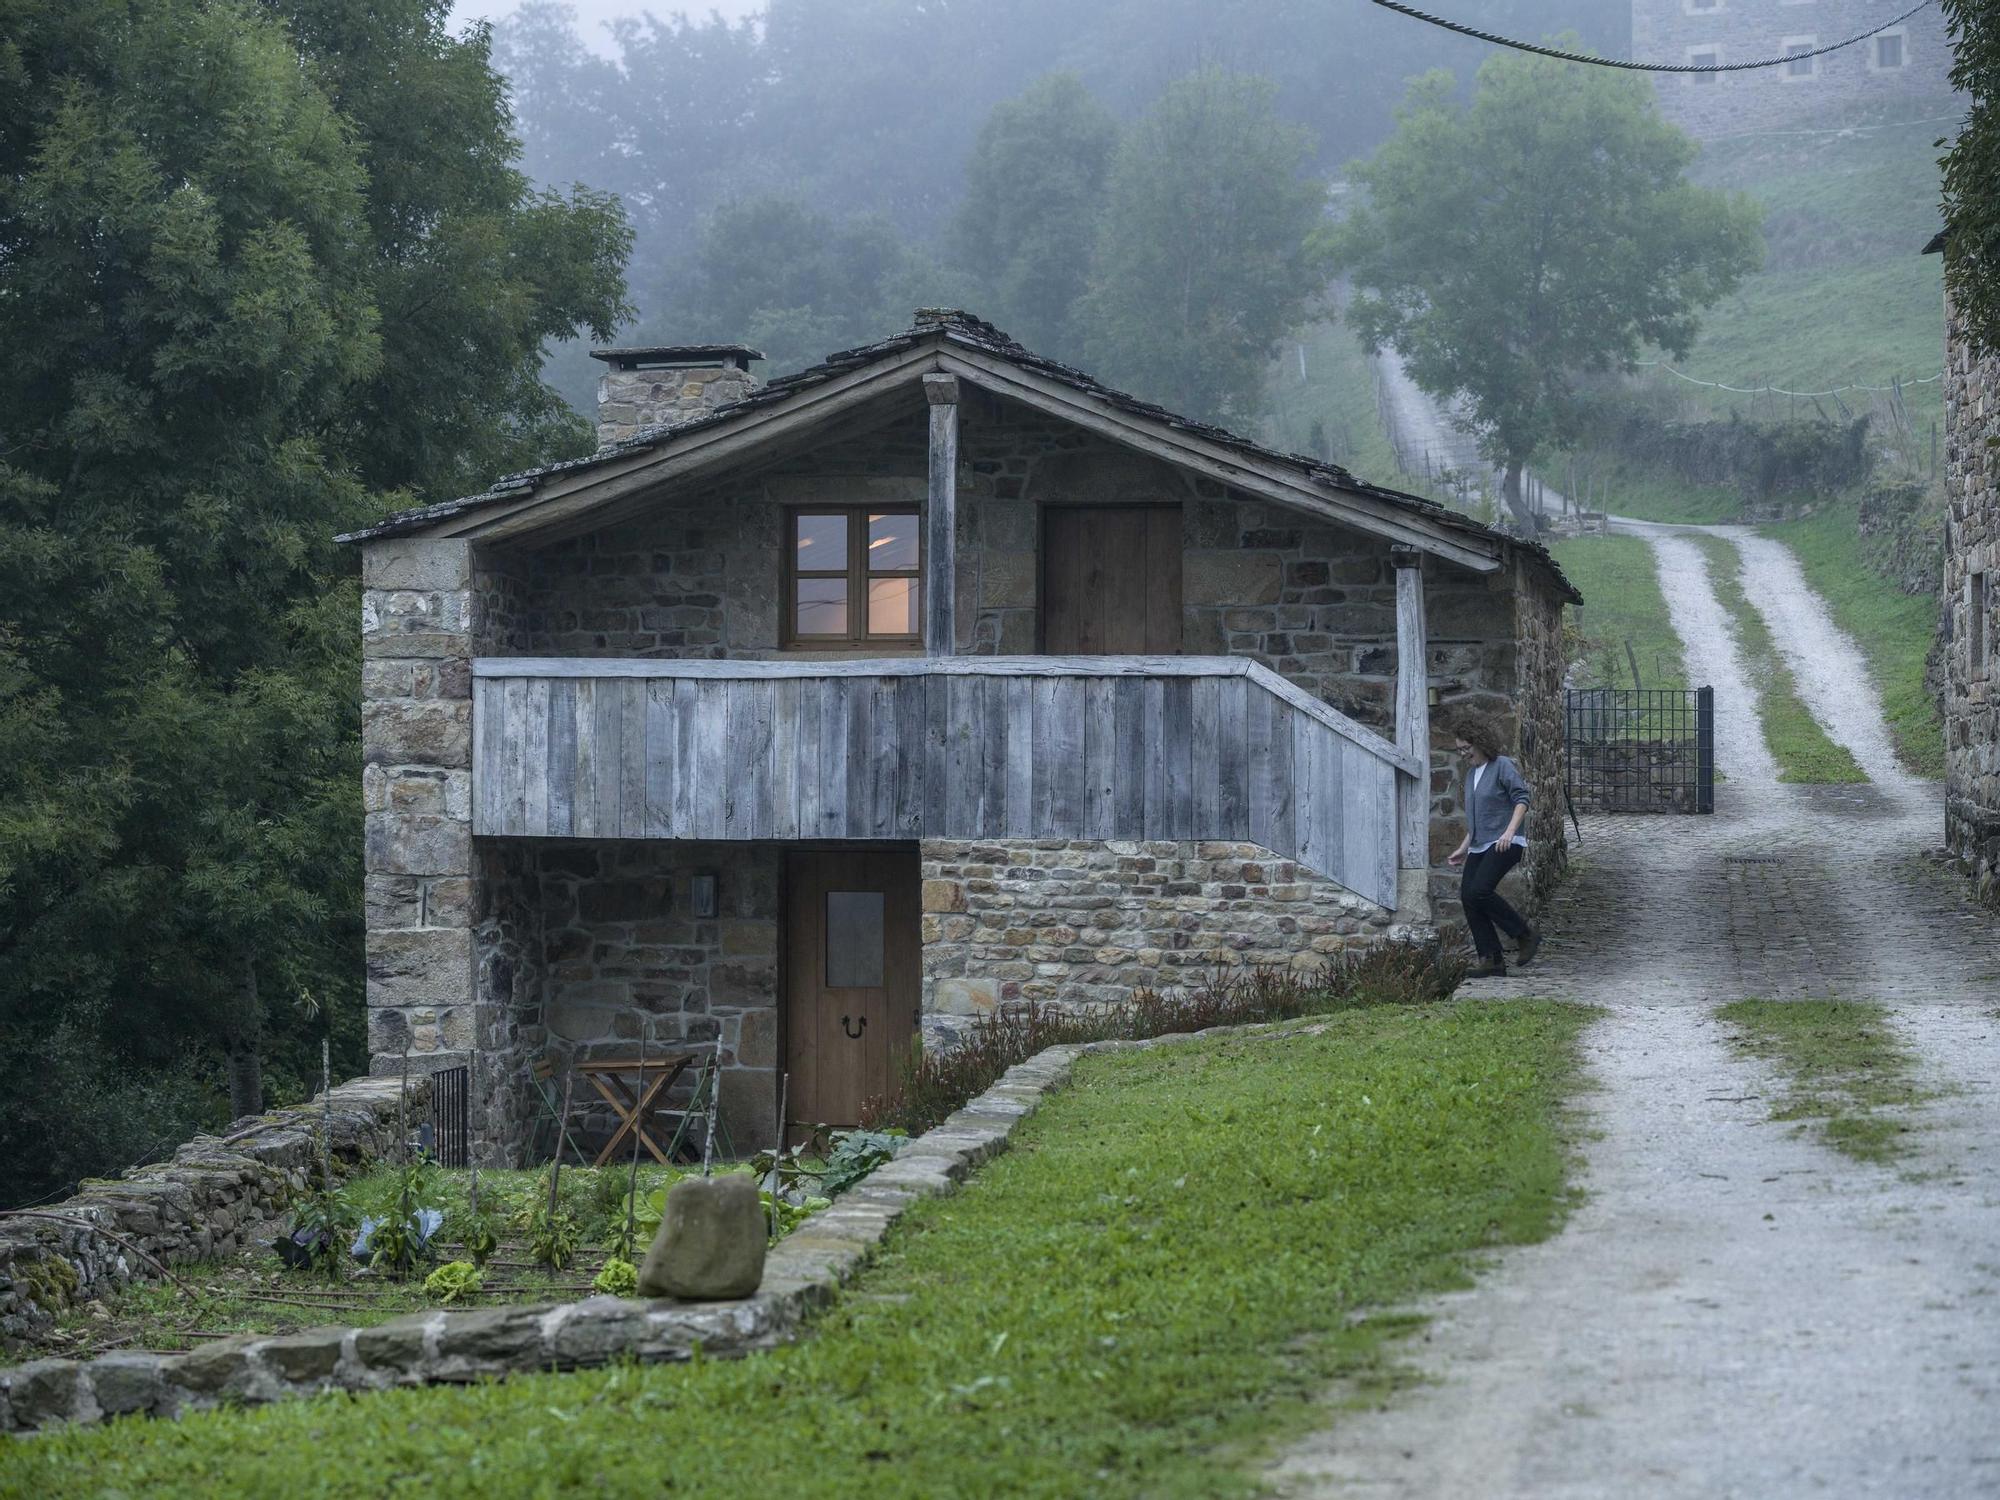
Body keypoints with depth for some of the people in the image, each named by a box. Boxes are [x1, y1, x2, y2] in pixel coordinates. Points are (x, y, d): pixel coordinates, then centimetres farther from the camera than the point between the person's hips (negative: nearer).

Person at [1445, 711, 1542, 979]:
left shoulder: (1503, 766, -5)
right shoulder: (1472, 773, 19)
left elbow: (1521, 799, -13)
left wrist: (1510, 831, -26)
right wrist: (1464, 848, 25)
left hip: (1503, 844, -9)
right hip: (1479, 847, 9)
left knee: (1478, 891, -24)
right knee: (1467, 897, -4)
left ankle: (1526, 936, -10)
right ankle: (1492, 960, -1)